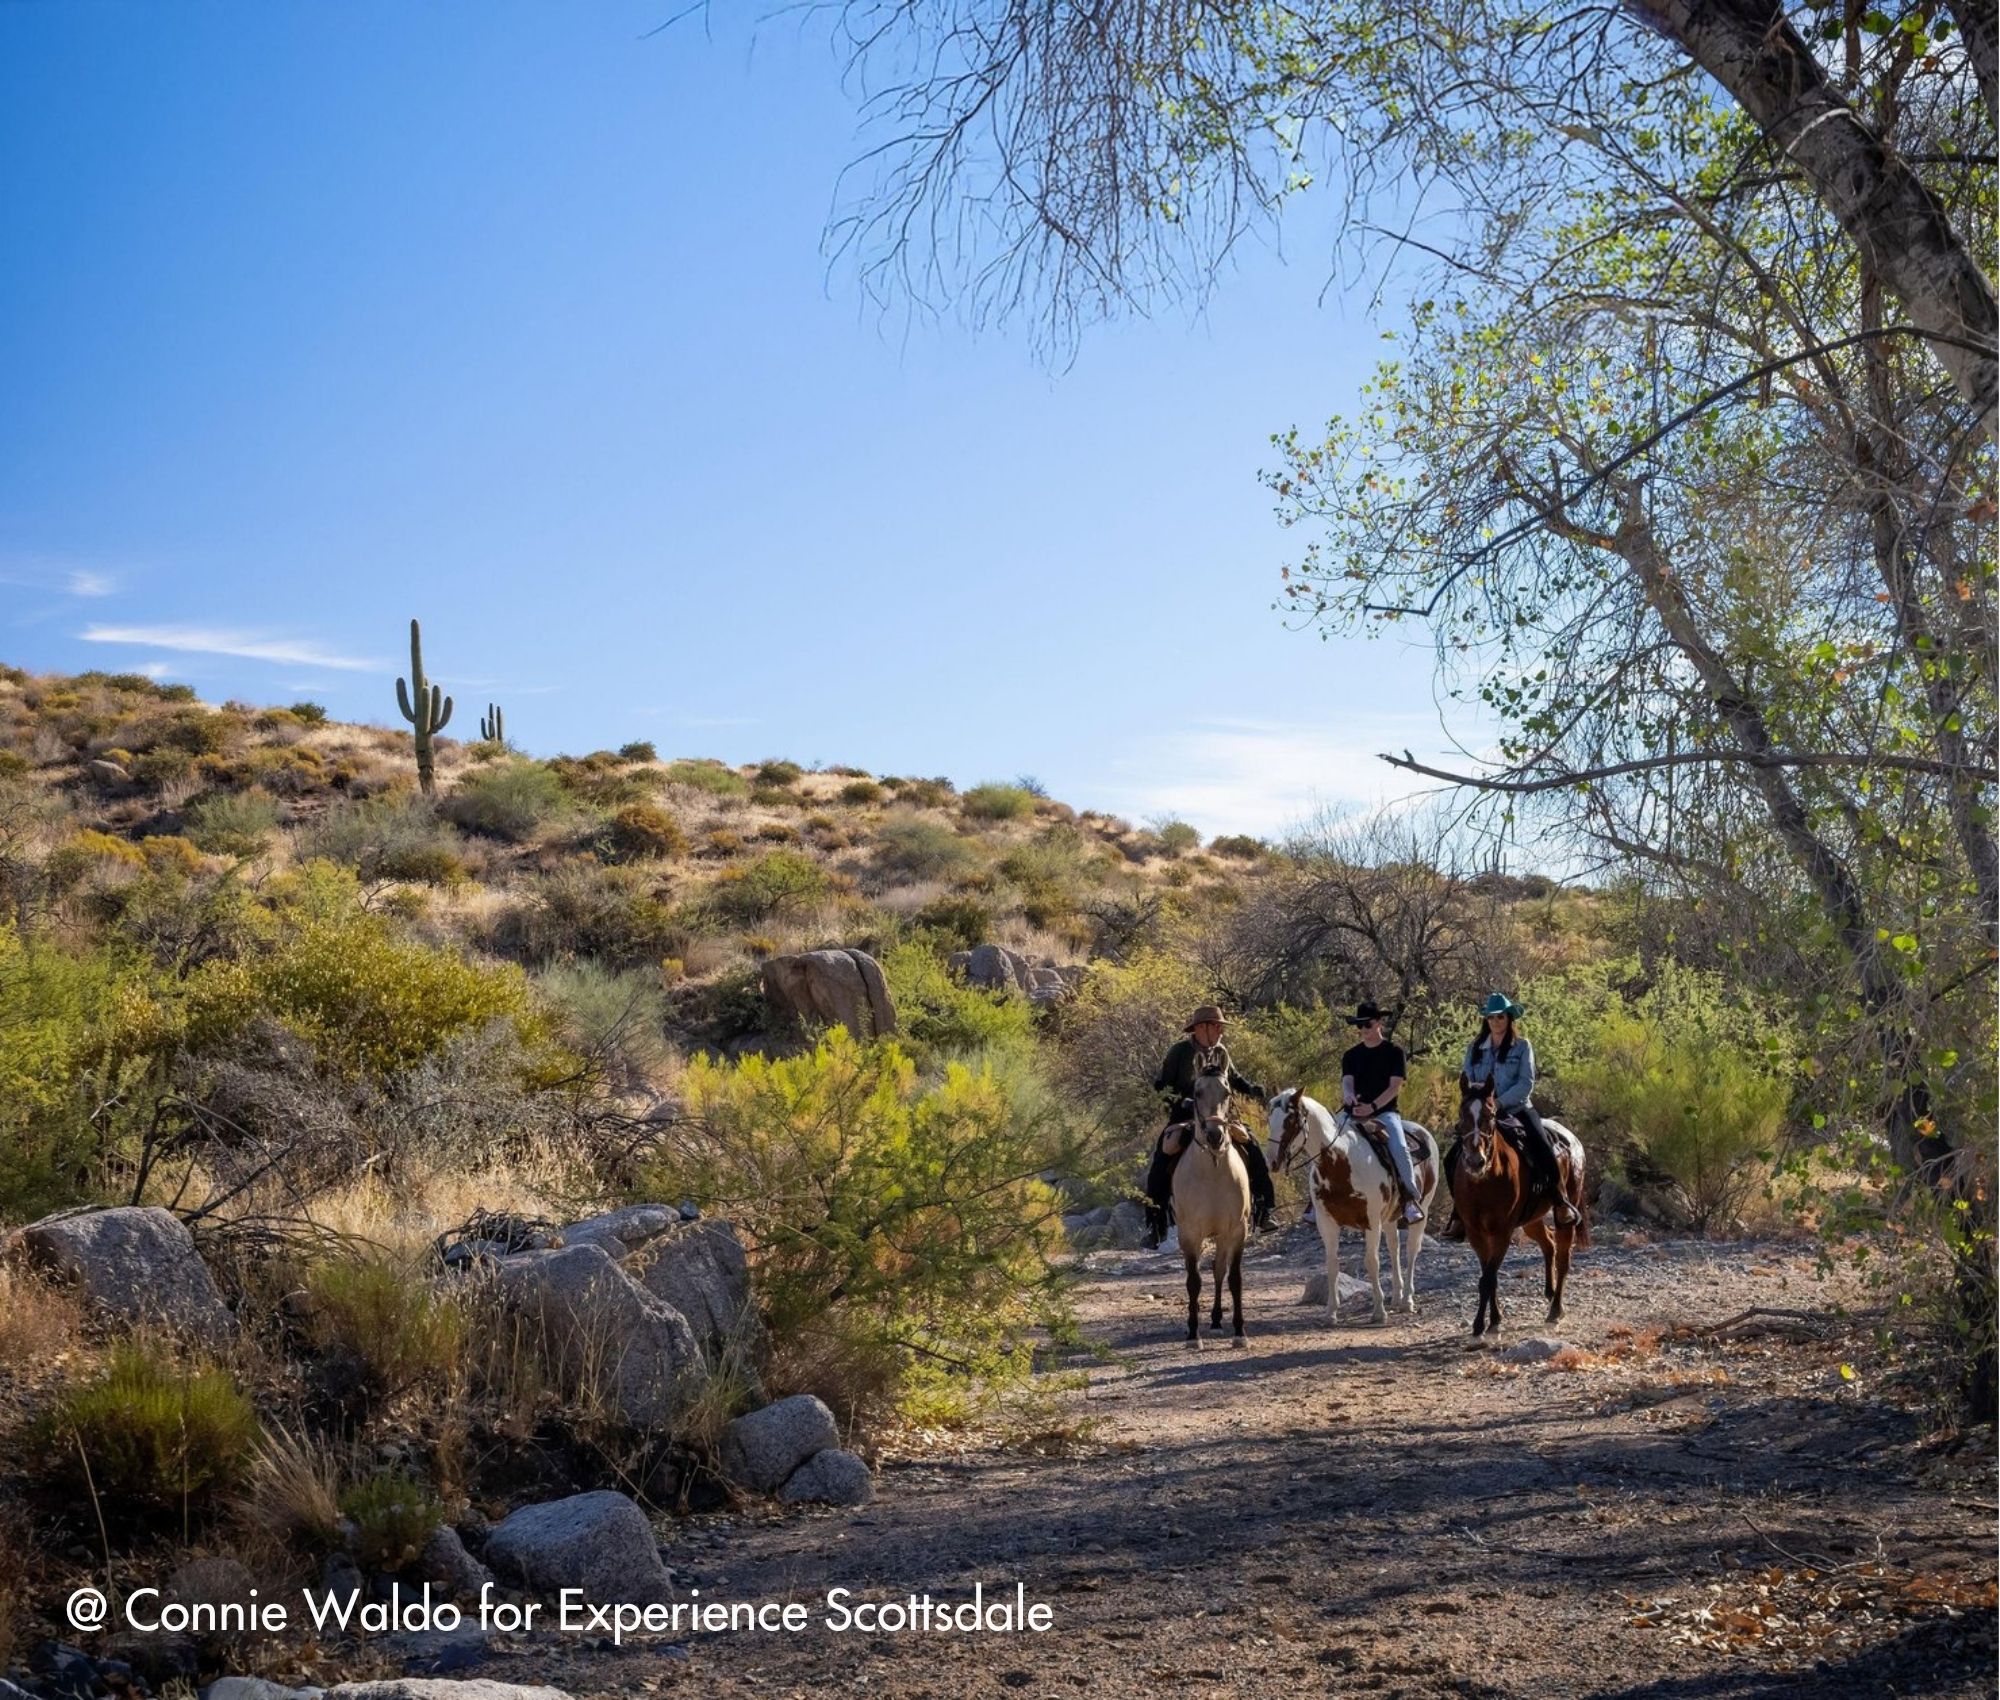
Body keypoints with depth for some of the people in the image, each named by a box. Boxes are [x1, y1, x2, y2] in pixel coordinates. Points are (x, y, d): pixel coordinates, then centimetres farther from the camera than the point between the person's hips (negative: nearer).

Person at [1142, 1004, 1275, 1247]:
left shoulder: (1220, 1053, 8)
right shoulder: (1180, 1051, -6)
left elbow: (1234, 1079, 24)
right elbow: (1160, 1085, -5)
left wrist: (1252, 1089, 3)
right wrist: (1181, 1102, -21)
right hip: (1183, 1117, -4)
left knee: (1254, 1151, -7)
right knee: (1160, 1162, -25)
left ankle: (1262, 1209, 8)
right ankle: (1154, 1224, -19)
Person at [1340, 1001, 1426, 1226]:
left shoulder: (1393, 1051, 3)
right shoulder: (1352, 1055, 13)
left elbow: (1395, 1086, -6)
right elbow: (1347, 1080, -1)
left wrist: (1372, 1106, -20)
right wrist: (1348, 1094, -28)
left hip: (1384, 1111, -4)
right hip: (1355, 1113, 4)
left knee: (1399, 1148, -31)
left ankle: (1412, 1197, -18)